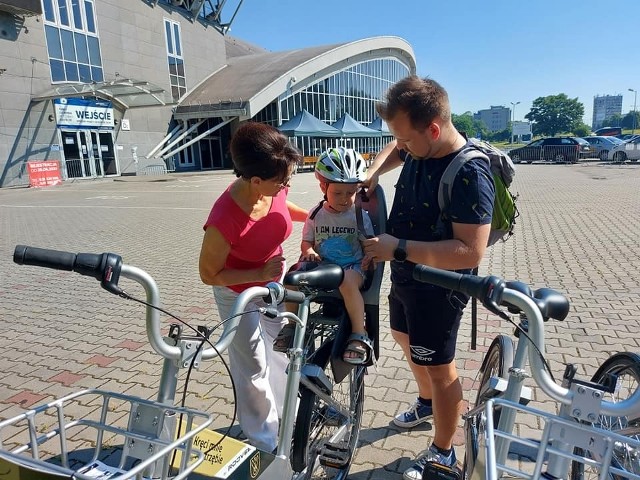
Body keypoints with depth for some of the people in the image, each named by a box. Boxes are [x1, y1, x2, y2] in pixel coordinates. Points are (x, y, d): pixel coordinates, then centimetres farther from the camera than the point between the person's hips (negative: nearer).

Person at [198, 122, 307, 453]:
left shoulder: (275, 189, -21)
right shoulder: (225, 219, -39)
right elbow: (209, 274, -24)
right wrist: (260, 274, -32)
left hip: (274, 283, 7)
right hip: (239, 296, -6)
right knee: (254, 368, 9)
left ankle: (287, 410, 51)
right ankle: (264, 441, 34)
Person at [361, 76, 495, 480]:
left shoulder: (470, 174, -30)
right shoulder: (419, 146, -6)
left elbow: (471, 252, -34)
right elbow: (395, 151, 19)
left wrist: (398, 247, -35)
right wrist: (373, 173, -1)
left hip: (438, 286, -9)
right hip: (406, 274, 9)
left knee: (438, 366, 8)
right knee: (405, 337, 27)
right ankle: (427, 403, 53)